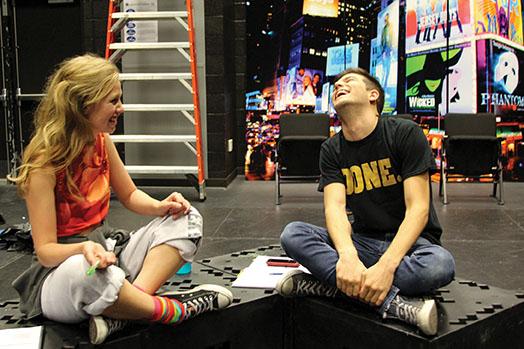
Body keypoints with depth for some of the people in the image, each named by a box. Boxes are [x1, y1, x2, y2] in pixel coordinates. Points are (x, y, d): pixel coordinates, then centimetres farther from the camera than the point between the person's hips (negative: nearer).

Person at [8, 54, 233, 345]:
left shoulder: (101, 141, 0)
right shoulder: (43, 163, -20)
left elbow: (130, 196, 13)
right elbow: (45, 250, -20)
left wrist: (160, 206, -9)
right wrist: (84, 248, -42)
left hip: (109, 248, 8)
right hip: (61, 268, -8)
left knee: (186, 219, -6)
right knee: (83, 271, -44)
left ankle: (119, 312, -26)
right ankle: (173, 309, -21)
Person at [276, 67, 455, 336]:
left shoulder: (405, 133, -8)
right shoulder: (332, 150, 4)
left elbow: (418, 209, -15)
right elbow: (335, 207, -11)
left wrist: (386, 266, -31)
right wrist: (347, 256, -35)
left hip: (410, 240, -3)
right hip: (363, 240, 3)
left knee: (440, 264, -37)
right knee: (292, 234, -22)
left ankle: (324, 284, -28)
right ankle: (392, 301, -33)